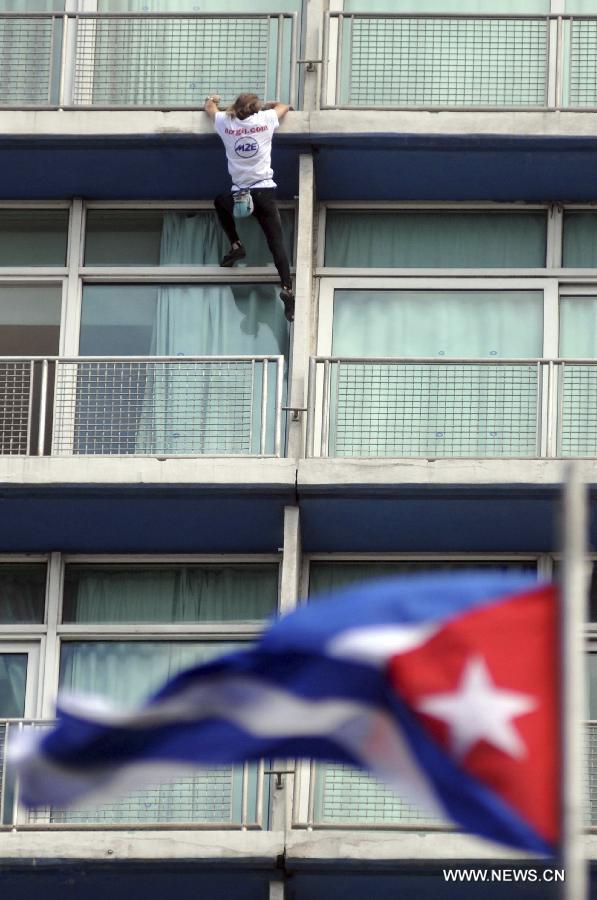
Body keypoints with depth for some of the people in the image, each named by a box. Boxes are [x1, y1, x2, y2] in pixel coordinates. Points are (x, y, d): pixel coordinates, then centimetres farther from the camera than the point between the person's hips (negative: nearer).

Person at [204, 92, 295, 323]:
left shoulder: (226, 123, 3)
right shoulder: (266, 120, 2)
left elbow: (209, 107, 27)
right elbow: (283, 106, 26)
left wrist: (211, 100, 49)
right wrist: (264, 105, 42)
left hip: (239, 196, 1)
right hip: (265, 192, 0)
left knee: (220, 202, 35)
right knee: (276, 243, -2)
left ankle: (235, 245, 21)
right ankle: (287, 289, -19)